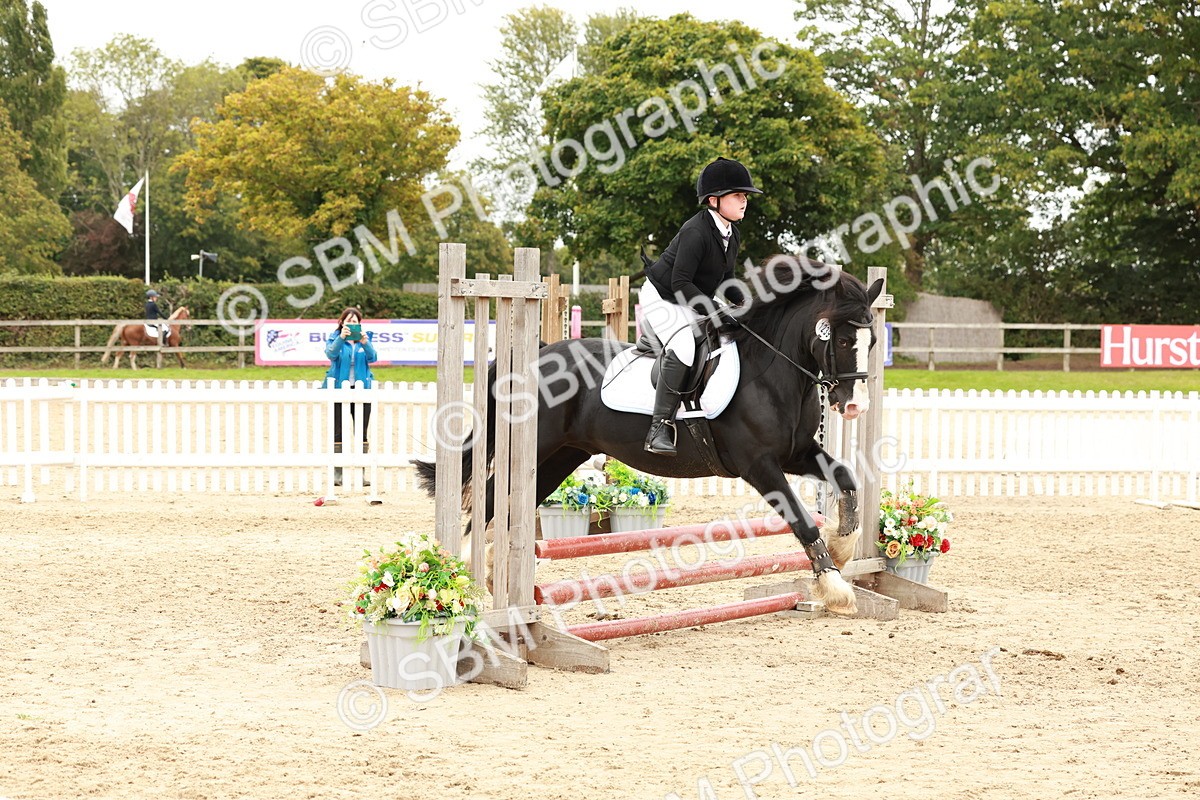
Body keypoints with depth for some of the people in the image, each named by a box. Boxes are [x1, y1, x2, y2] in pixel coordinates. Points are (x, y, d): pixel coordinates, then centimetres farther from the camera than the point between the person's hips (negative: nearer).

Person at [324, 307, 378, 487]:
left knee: (362, 433, 0)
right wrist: (341, 338, -30)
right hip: (339, 389, -2)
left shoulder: (365, 340, 10)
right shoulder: (334, 339, 5)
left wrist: (365, 343, -24)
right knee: (338, 433, -4)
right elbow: (331, 353, -15)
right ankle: (337, 473, -2)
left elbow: (372, 357, -6)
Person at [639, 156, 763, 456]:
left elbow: (725, 279, 15)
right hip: (661, 297, -10)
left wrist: (744, 303, -3)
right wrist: (714, 312, -33)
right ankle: (660, 428, -34)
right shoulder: (696, 232, -25)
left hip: (692, 304, 10)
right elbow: (681, 283, -28)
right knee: (682, 348, -31)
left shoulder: (732, 235, 3)